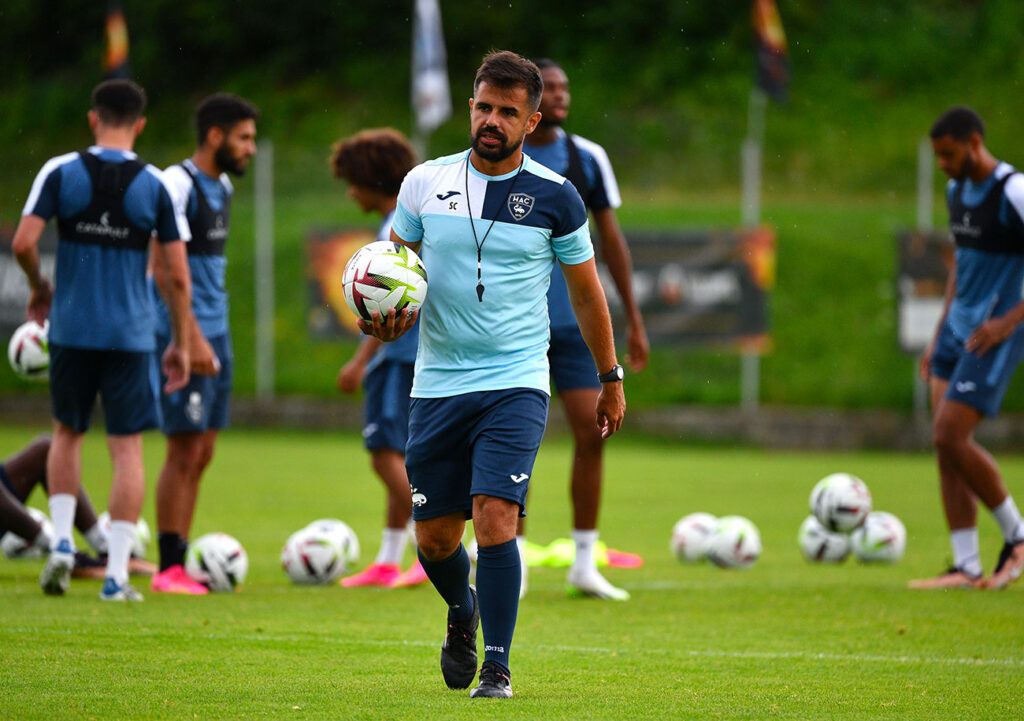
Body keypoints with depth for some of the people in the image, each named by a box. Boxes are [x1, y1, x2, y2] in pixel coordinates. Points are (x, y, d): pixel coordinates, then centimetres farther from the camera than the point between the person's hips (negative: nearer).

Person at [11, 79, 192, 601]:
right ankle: (117, 573, 0)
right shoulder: (155, 185, -2)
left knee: (66, 434, 21)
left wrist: (39, 289, 10)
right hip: (130, 335, -1)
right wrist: (180, 345, 7)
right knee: (127, 449, 4)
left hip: (71, 328, 1)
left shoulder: (61, 172, -2)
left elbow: (23, 243, -10)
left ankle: (61, 541, 6)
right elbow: (178, 276, -2)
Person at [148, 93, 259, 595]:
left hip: (214, 331, 9)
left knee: (202, 452, 9)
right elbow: (163, 267, -18)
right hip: (184, 333, -9)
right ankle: (169, 569, -3)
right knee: (185, 450, -8)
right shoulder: (177, 185, -14)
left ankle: (183, 562, 13)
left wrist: (214, 336, 19)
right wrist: (192, 338, -22)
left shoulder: (222, 186, 14)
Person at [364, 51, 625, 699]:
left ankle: (497, 666, -8)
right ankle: (463, 614, 39)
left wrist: (612, 380, 16)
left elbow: (587, 292, 10)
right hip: (438, 382, 3)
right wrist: (388, 322, -9)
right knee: (435, 537, 6)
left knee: (495, 519, -18)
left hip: (516, 383, -3)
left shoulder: (555, 198, -1)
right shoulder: (425, 183, 3)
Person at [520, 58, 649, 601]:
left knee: (592, 433, -5)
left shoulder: (588, 158, 5)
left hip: (575, 321, 2)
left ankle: (584, 564, 5)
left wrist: (634, 319, 8)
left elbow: (611, 239, 10)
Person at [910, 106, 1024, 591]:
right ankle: (967, 568, 3)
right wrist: (939, 335, 20)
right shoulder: (957, 190, 12)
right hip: (958, 329, 8)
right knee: (945, 445, 1)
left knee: (950, 437, -14)